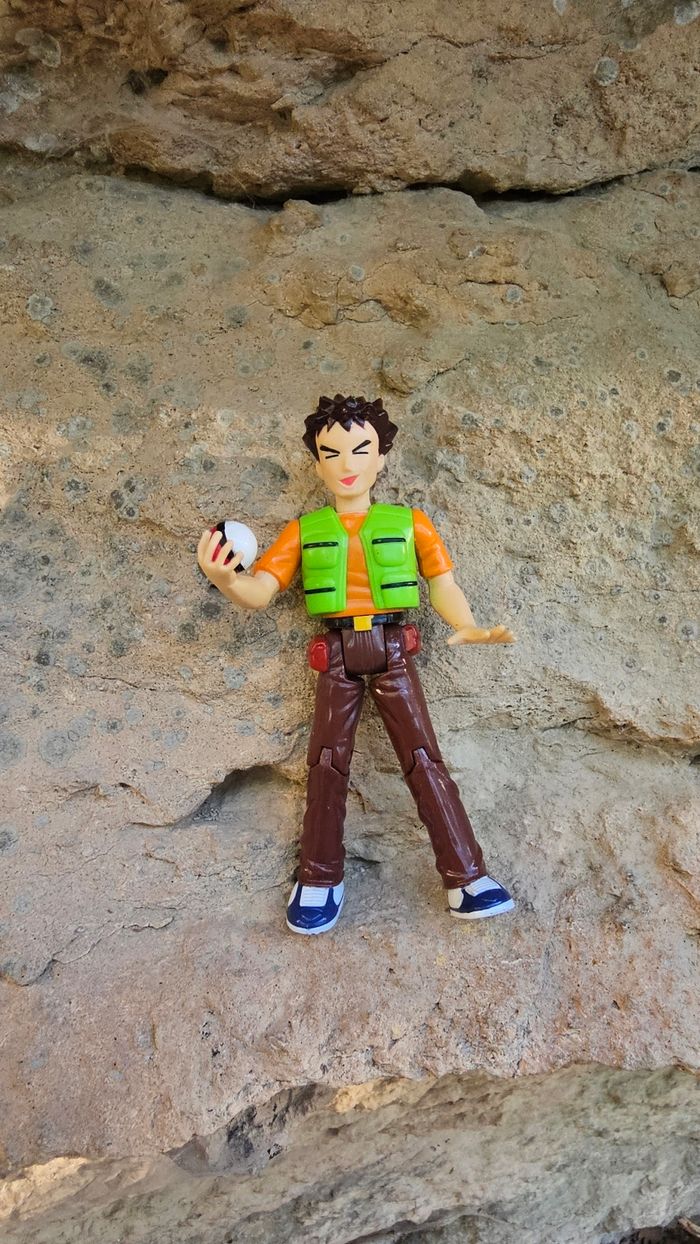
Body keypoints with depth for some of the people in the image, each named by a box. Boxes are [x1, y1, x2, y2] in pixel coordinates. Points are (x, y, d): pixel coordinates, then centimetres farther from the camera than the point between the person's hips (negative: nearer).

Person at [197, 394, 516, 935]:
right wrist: (223, 577, -24)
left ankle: (467, 878, 0)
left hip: (393, 652, -1)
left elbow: (443, 584, 2)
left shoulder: (410, 522, 7)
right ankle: (320, 881, 14)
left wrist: (468, 626, -19)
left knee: (424, 758, -5)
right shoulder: (302, 531, 9)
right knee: (327, 763, 2)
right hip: (337, 656, 1)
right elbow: (259, 592, -1)